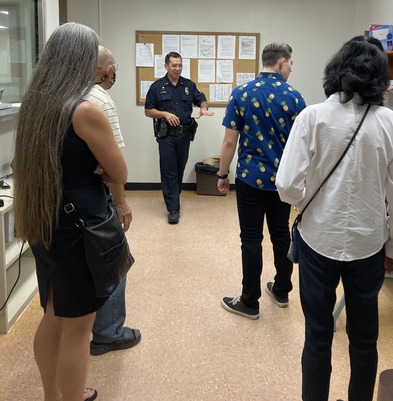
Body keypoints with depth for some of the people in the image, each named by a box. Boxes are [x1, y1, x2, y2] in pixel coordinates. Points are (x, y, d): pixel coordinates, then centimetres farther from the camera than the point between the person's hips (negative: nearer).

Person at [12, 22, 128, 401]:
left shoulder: (33, 104, 4)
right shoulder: (85, 111, -19)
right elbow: (119, 174, -10)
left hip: (43, 226, 8)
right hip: (78, 229, -8)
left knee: (53, 316, 21)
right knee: (76, 328, 7)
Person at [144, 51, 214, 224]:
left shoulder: (189, 85, 7)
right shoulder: (157, 86, 0)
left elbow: (201, 100, 5)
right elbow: (148, 111, 1)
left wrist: (203, 108, -19)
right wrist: (165, 114, -16)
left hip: (185, 133, 3)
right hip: (166, 135, -3)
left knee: (180, 169, 14)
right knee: (168, 171, -5)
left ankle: (173, 198, 34)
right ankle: (173, 208, -3)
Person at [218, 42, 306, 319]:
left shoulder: (241, 94, -6)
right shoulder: (294, 97, -4)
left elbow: (230, 141, -7)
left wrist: (222, 174, 4)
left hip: (250, 177, -2)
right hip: (282, 178, 2)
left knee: (252, 239, 2)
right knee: (281, 235, 15)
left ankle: (250, 302, 10)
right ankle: (282, 291, 29)